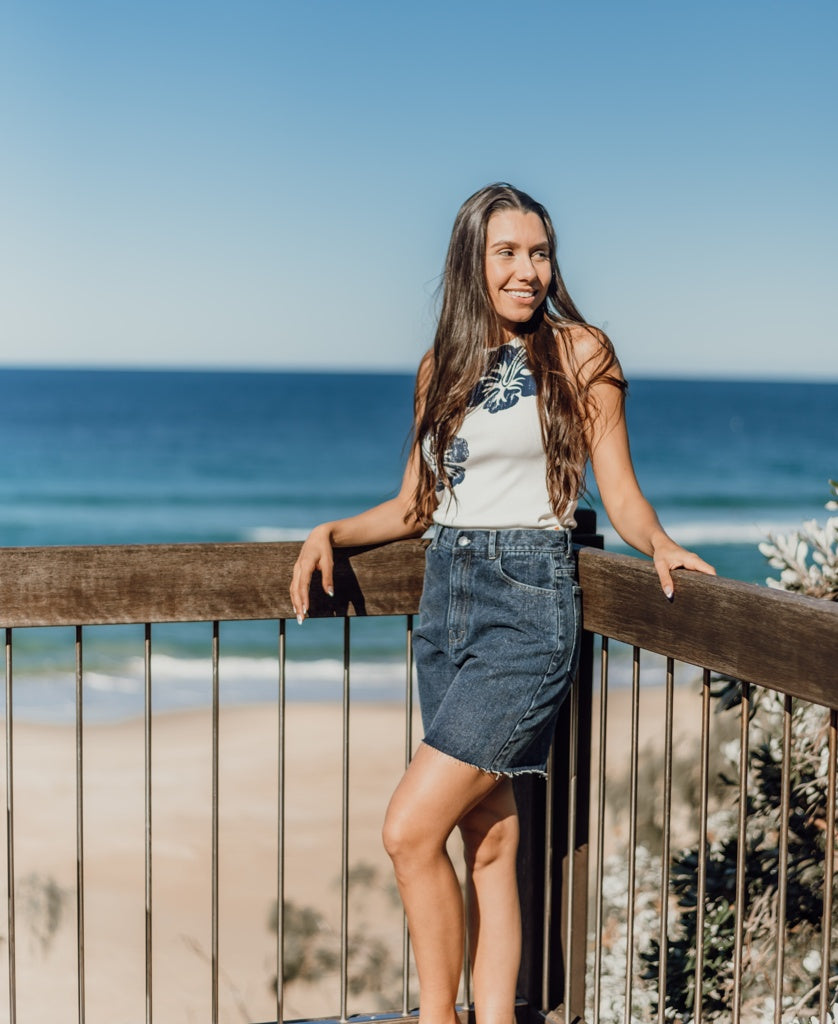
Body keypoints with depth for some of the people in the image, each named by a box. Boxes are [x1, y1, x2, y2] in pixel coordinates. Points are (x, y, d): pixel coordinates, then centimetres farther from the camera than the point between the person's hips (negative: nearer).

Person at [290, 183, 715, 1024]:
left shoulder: (579, 354, 0)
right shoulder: (442, 366, 13)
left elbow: (621, 493, 0)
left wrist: (659, 545, -18)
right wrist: (331, 533, 6)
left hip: (528, 603, -5)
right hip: (446, 598, 5)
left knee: (409, 830, -11)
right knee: (490, 838, 8)